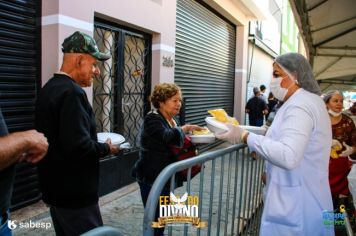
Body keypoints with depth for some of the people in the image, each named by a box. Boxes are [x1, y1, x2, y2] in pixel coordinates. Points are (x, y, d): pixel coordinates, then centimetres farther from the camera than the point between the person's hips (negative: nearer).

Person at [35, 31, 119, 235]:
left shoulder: (49, 89, 10)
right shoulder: (71, 92, -22)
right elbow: (79, 147, -29)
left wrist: (97, 144, 10)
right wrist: (106, 148, -11)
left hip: (56, 189, 10)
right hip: (74, 194, -10)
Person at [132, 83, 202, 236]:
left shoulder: (171, 120, 10)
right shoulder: (152, 119, -16)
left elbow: (177, 143, 16)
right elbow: (169, 137, -33)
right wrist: (185, 128, -16)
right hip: (151, 178, -8)